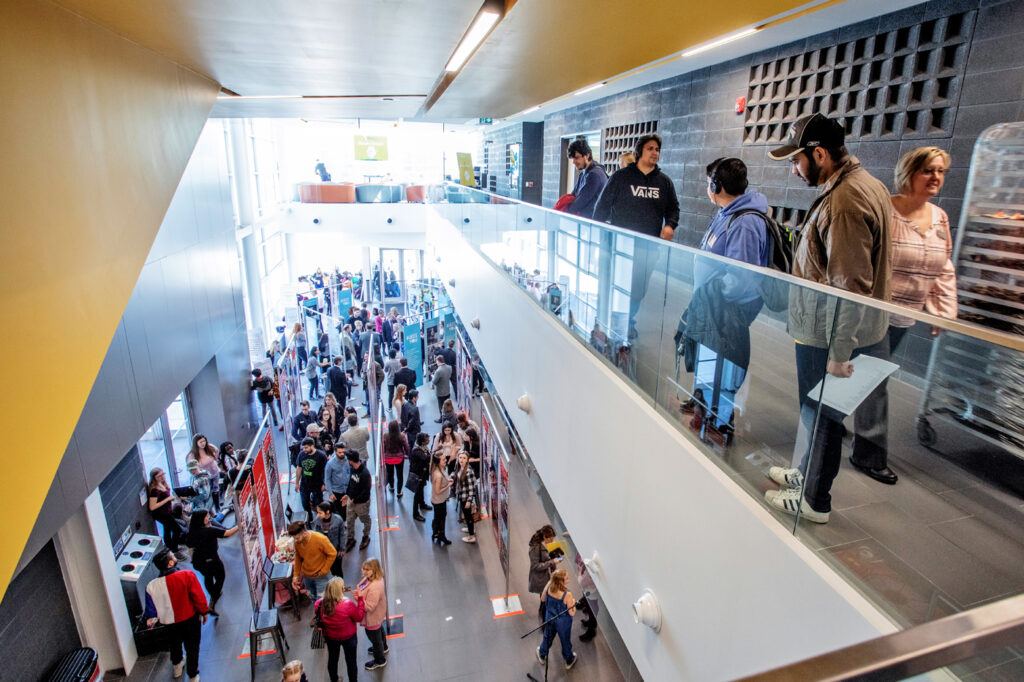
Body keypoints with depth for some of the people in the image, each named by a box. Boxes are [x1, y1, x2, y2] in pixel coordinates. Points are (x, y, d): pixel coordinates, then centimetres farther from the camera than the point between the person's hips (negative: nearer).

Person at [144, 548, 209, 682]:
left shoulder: (151, 586, -20)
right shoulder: (187, 576, -29)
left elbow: (151, 607, -6)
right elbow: (199, 597, -22)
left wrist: (151, 620, 15)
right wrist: (204, 611, -4)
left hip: (170, 622, 3)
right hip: (190, 619, -3)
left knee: (174, 643, 31)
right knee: (192, 647, 18)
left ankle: (177, 666, 56)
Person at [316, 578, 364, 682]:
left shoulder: (321, 604, -25)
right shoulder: (348, 605, -36)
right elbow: (359, 617, -19)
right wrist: (360, 600, -17)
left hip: (330, 637, 4)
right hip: (348, 637, -4)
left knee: (332, 659, 29)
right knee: (351, 661, 20)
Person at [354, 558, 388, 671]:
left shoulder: (375, 587, -42)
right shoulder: (370, 578, -13)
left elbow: (370, 607, -35)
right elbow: (365, 590, 6)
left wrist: (359, 597, -36)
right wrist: (358, 593, -12)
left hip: (372, 618, -9)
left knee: (374, 638, 17)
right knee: (379, 629, 34)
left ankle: (380, 661, 43)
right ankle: (383, 648, 63)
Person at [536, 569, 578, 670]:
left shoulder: (548, 586, -25)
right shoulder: (567, 594, -36)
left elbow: (542, 599, -4)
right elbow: (572, 613, -23)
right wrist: (573, 602, -6)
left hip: (549, 618, 3)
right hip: (563, 622, -3)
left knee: (548, 637, 31)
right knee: (565, 641, 25)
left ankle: (542, 655, 56)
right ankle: (569, 660, 52)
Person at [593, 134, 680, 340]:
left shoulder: (664, 181, 10)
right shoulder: (621, 176, 1)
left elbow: (673, 208, 18)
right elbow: (603, 205, 2)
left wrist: (670, 224, -3)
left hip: (649, 246, 3)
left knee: (639, 288, 9)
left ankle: (629, 322, 26)